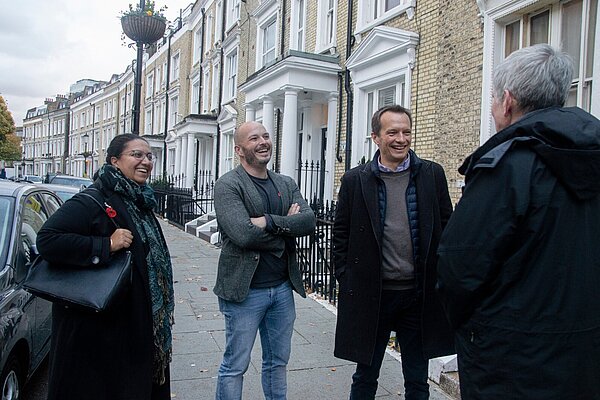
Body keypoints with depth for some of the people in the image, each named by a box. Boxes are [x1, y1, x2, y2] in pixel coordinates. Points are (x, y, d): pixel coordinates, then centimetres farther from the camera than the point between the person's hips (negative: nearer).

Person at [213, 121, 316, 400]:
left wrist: (269, 222, -20)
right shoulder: (227, 185, -10)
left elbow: (309, 221, -7)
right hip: (245, 290, -5)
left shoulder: (286, 184, 9)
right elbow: (244, 233, -23)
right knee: (235, 366, 9)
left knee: (278, 362, 19)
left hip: (283, 287, 6)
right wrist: (286, 225, -10)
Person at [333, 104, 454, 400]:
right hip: (370, 295, -1)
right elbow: (341, 235, 2)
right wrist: (346, 281, -2)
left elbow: (447, 229, 5)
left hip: (419, 295, 1)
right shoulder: (355, 180, -3)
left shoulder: (432, 175, 0)